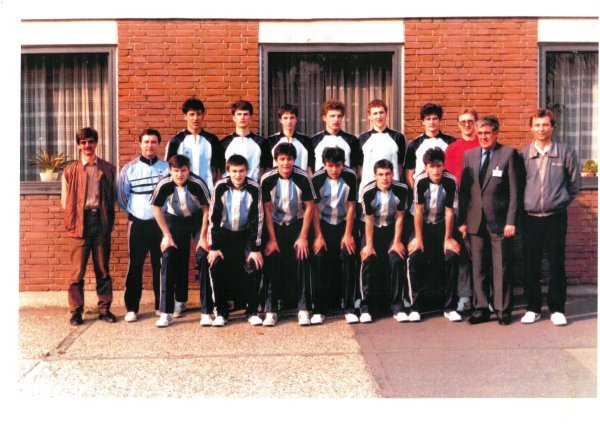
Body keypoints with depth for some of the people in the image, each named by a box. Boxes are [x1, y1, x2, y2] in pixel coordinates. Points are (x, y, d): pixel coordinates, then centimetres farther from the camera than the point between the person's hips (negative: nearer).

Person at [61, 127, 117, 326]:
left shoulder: (108, 169, 10)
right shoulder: (70, 170, 8)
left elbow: (112, 198, 12)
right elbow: (65, 201, 10)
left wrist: (108, 219, 3)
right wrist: (75, 216, 0)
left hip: (101, 222, 1)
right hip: (80, 224, -1)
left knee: (103, 269, 6)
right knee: (77, 270, -1)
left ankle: (104, 308, 13)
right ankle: (76, 311, 8)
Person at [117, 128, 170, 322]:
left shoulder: (166, 167, 4)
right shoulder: (129, 168, 3)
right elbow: (121, 195, 7)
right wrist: (133, 211, 4)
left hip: (160, 223, 1)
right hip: (137, 224, -1)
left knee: (161, 265, 7)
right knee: (135, 266, 1)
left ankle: (161, 305, 17)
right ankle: (131, 308, 8)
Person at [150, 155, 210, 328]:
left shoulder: (197, 184, -28)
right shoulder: (164, 185, -25)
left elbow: (207, 209, -17)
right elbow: (157, 208, -9)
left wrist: (203, 237, -16)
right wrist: (167, 234, -11)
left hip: (197, 218, 0)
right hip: (175, 220, 0)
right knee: (169, 259, -11)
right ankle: (166, 312, -9)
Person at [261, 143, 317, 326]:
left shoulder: (303, 178, -16)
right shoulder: (267, 180, -15)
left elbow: (309, 207, -9)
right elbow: (267, 210, -10)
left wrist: (303, 237, -11)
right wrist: (272, 239, -11)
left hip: (297, 224, 0)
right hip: (274, 225, 0)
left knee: (301, 261, -13)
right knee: (272, 262, -10)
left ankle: (303, 309, -4)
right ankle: (270, 310, 0)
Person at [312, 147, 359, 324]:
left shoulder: (350, 176, -14)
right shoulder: (317, 178, -15)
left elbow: (351, 207, -8)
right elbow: (314, 208, -10)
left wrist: (348, 234, -10)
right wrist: (318, 236, -12)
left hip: (344, 223, 1)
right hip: (323, 223, 0)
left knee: (349, 257, -14)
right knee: (320, 260, -14)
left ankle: (349, 308, -6)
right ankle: (318, 310, -6)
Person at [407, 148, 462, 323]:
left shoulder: (450, 181, -19)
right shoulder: (420, 180, -20)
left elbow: (450, 211, -13)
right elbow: (418, 210, -14)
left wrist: (448, 239, -9)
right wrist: (418, 238, -12)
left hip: (443, 224, 0)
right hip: (423, 225, 0)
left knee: (451, 257, -19)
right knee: (414, 257, -19)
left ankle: (450, 307, -3)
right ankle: (415, 307, -6)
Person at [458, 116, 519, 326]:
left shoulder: (508, 153, 1)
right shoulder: (469, 155, 12)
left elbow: (514, 190, -3)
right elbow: (463, 190, 11)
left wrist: (511, 221, -10)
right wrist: (462, 220, 5)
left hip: (500, 221, -3)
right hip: (476, 221, 4)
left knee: (501, 268, 2)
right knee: (478, 268, 7)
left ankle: (503, 311, 12)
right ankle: (481, 309, 16)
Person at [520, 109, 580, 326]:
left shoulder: (566, 152, 0)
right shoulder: (524, 154, 2)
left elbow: (575, 182, 8)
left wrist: (561, 201, 9)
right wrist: (526, 203, 8)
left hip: (556, 217, -1)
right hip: (530, 217, 1)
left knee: (557, 264, 3)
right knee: (531, 265, 5)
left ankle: (557, 309, 15)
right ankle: (533, 308, 17)